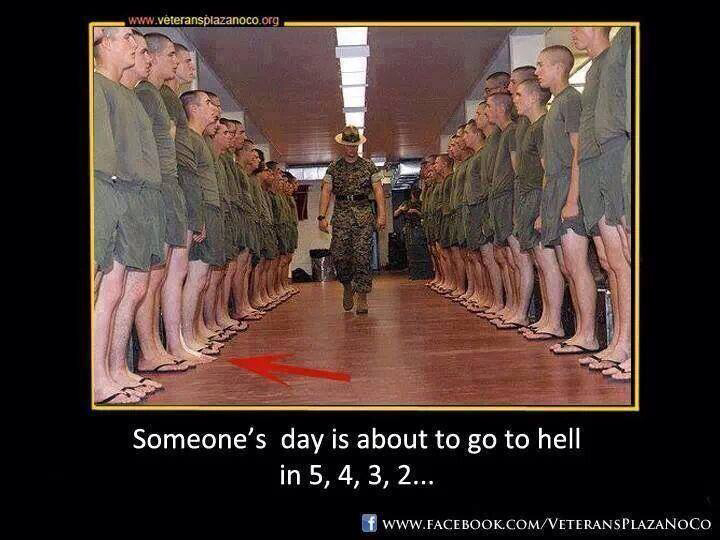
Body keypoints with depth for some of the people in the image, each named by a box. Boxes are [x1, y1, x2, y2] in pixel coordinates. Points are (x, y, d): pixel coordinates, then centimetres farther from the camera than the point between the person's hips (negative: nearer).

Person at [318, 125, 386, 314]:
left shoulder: (369, 166, 10)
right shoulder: (333, 168, 12)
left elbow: (378, 190, 5)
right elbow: (326, 192, 5)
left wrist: (381, 214, -6)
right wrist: (322, 216, -6)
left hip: (364, 214, -1)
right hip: (341, 214, 1)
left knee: (362, 255, -6)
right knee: (339, 254, -7)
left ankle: (362, 297, 0)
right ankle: (347, 286, 20)